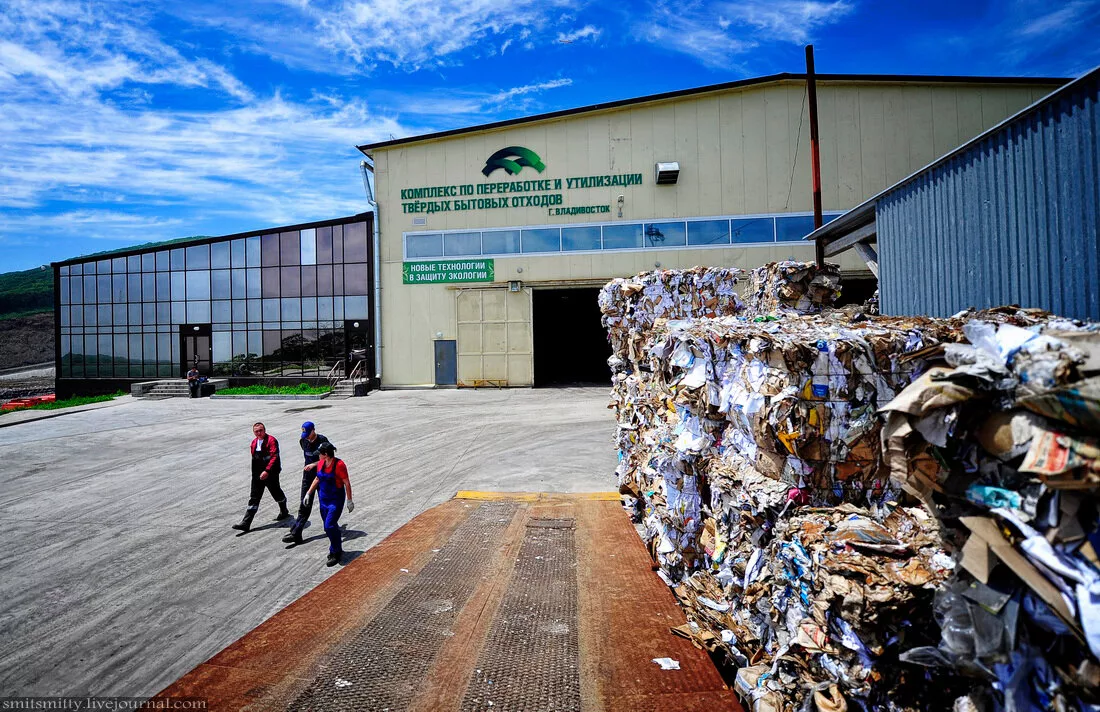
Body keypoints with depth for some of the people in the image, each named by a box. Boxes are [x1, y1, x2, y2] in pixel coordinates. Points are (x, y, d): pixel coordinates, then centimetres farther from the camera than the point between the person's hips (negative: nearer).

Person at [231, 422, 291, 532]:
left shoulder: (271, 440, -14)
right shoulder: (254, 442, 9)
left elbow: (274, 457, -22)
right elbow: (253, 458, 20)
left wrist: (267, 471, -30)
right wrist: (254, 473, 18)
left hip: (271, 474, -6)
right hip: (257, 474, 6)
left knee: (277, 493, 12)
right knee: (254, 498, 3)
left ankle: (284, 512, 36)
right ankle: (246, 523, 2)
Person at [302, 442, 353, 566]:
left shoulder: (339, 465, -20)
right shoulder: (321, 463, 1)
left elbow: (347, 483, -15)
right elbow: (317, 479, 16)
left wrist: (349, 501, -13)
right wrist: (308, 493, 16)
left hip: (336, 500, -7)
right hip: (323, 499, 7)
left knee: (329, 526, -13)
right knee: (330, 526, 13)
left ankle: (336, 553, 3)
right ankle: (337, 550, 31)